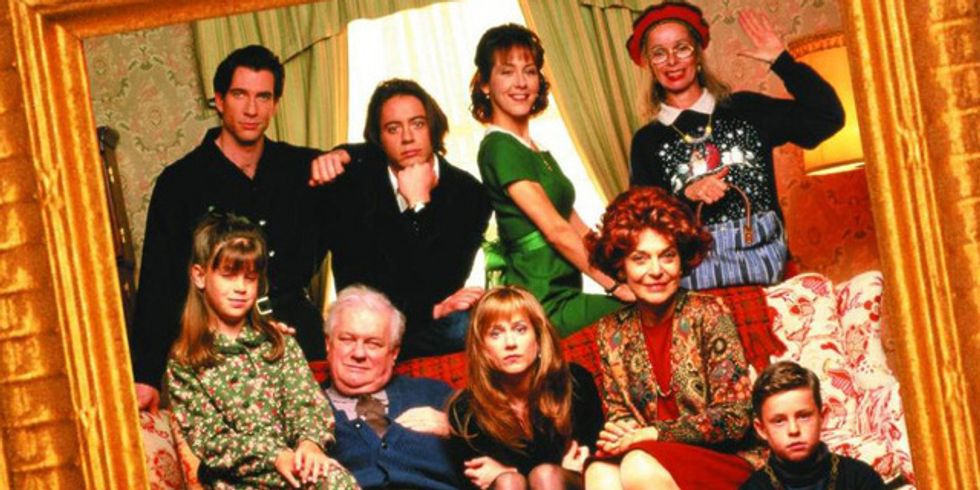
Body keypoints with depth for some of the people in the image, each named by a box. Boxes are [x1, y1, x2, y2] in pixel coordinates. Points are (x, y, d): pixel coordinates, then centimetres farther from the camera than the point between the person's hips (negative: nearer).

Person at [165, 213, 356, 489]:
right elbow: (208, 441, -3)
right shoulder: (184, 363, 4)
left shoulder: (277, 341, 16)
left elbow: (305, 400, 4)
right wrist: (273, 457, -16)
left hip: (294, 459, 4)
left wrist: (311, 441, -18)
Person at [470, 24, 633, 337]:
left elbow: (579, 229, 18)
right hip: (543, 306, -9)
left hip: (564, 295, 9)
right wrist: (616, 285, -16)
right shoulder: (500, 148, -9)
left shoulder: (538, 153, 19)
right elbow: (556, 231, -15)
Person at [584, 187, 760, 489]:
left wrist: (653, 434, -16)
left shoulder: (708, 314, -7)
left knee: (640, 465, -32)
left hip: (728, 460, -4)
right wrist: (618, 432, -11)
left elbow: (734, 418, -11)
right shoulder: (611, 332, 6)